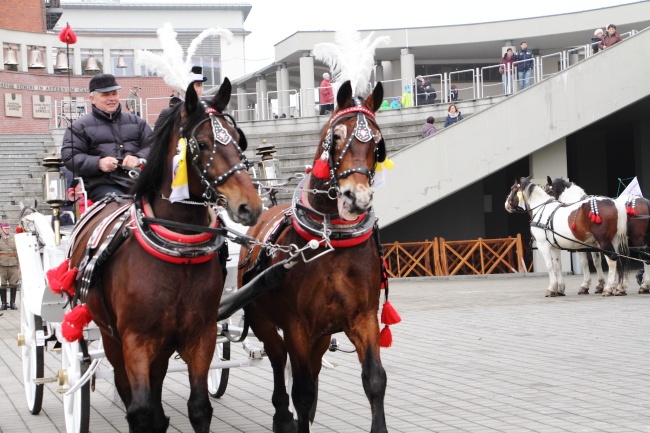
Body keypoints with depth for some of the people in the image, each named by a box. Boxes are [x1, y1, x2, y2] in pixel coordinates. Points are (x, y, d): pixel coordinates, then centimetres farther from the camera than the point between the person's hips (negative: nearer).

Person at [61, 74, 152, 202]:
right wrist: (98, 163, -12)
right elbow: (69, 157, 5)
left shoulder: (136, 122, 26)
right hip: (103, 185, -3)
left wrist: (139, 158, -8)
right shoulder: (80, 126, 16)